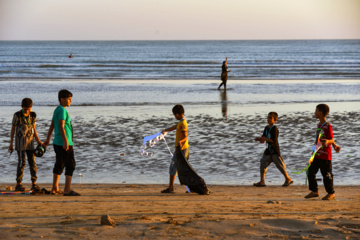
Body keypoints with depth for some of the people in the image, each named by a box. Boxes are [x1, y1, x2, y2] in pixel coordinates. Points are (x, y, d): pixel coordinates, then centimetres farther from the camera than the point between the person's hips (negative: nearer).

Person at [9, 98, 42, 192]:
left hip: (30, 142, 4)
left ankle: (34, 184, 3)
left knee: (32, 162, -1)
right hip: (20, 141, -4)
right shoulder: (17, 115, -10)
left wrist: (38, 141, 4)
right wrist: (11, 144, -4)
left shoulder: (33, 115, 3)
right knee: (22, 162, -9)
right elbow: (13, 129, -4)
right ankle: (18, 185, -2)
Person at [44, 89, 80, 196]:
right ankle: (67, 190, -14)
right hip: (64, 143, -10)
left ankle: (55, 188, 20)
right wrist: (65, 141, -27)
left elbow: (52, 125, 23)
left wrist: (48, 139, 29)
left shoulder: (57, 110, 16)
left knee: (59, 165, 16)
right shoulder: (62, 110, -13)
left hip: (58, 143, 10)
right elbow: (61, 126, -22)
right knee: (71, 165, -9)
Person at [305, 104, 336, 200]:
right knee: (310, 172, 9)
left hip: (325, 155, -9)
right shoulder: (319, 125, 14)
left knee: (326, 174, -2)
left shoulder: (328, 126, -14)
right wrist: (335, 145, 21)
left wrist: (327, 141, -38)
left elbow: (331, 139, -16)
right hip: (317, 154, 9)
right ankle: (314, 191, 21)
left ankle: (331, 193, 10)